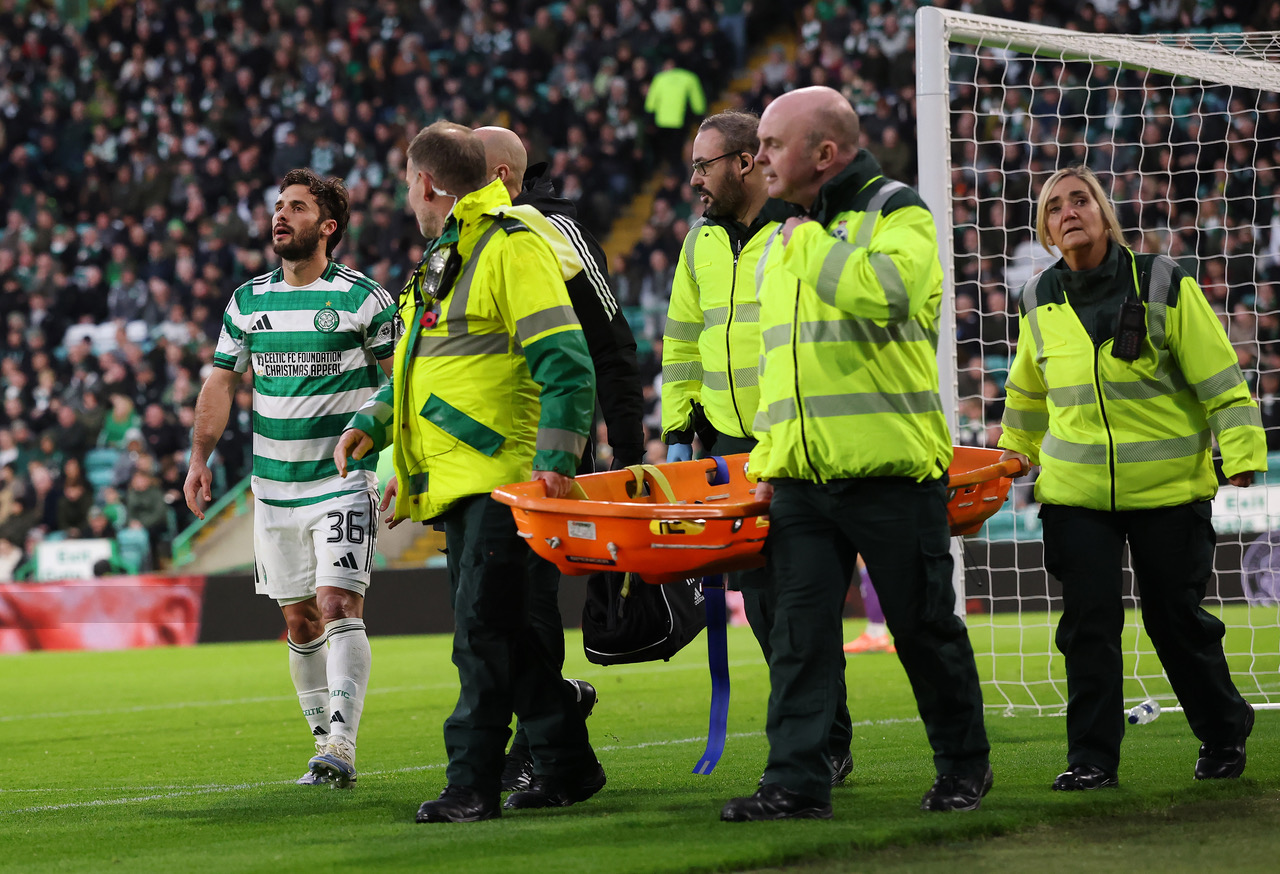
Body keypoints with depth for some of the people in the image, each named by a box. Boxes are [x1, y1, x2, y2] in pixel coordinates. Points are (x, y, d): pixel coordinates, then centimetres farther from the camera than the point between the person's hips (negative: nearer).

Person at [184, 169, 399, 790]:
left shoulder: (363, 297, -4)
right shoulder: (247, 301, 9)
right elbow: (222, 383, 14)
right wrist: (200, 459, 6)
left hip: (343, 482, -5)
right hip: (273, 486, 5)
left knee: (338, 606, -17)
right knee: (299, 622, 8)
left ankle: (342, 747, -22)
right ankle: (324, 744, 18)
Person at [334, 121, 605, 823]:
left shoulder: (513, 248, -11)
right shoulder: (441, 263, 20)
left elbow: (567, 364, -18)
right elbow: (418, 364, 29)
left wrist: (556, 460, -26)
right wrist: (372, 423, 13)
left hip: (504, 475, -10)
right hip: (458, 481, 10)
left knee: (484, 631, -11)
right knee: (499, 634, 12)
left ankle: (473, 784, -11)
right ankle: (567, 766, 20)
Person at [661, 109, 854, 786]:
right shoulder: (702, 243, 16)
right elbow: (683, 344, 21)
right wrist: (679, 431, 14)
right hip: (731, 446, 6)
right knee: (758, 596, 4)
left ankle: (827, 747, 2)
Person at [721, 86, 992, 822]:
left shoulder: (899, 213, -4)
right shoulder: (783, 243, 17)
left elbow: (885, 291, -27)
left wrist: (811, 246, -14)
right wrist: (769, 457, 17)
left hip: (891, 468, -6)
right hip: (803, 478, 6)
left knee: (926, 626, 4)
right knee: (800, 630, -2)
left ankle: (965, 766, 18)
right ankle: (798, 782, -1)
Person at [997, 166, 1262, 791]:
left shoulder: (1163, 286, -4)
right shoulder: (1038, 302, 7)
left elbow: (1218, 376, -4)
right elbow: (1027, 390, 25)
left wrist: (1241, 452, -11)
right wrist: (1015, 454, 32)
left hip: (1167, 485, -3)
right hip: (1073, 490, 3)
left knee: (1177, 617, 4)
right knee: (1088, 622, -4)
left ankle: (1224, 736, 24)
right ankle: (1092, 758, 3)